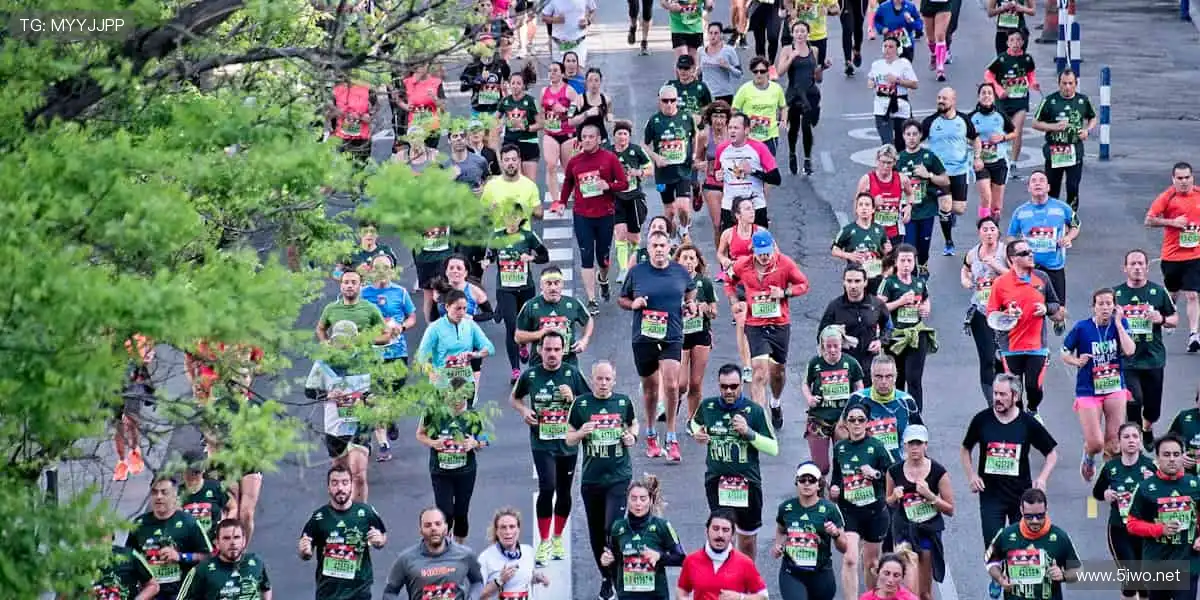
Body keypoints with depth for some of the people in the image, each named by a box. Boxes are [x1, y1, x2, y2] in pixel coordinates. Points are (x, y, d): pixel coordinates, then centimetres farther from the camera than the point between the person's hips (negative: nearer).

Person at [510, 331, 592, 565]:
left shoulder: (572, 373, -1)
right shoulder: (530, 375, -1)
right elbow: (514, 398, 16)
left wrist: (572, 399, -16)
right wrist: (524, 411, -4)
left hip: (568, 443, 2)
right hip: (542, 443, -2)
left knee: (564, 492, 11)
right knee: (547, 488, -16)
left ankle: (558, 539, 30)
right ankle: (543, 542, -7)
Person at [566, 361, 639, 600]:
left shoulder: (623, 402, 1)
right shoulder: (581, 404, -1)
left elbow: (633, 423, 20)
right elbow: (569, 439, 5)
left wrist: (632, 437, -2)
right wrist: (581, 433, -16)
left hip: (619, 476, -2)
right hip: (591, 478, 2)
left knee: (613, 528, -15)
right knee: (596, 533, 10)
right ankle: (606, 577, 26)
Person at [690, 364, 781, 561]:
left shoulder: (754, 411, -8)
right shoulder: (707, 406, 0)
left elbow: (773, 448, -8)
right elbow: (694, 422, 25)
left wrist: (749, 432, -22)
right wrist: (696, 433, 2)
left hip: (747, 481, 0)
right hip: (716, 479, 0)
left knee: (747, 537, 13)